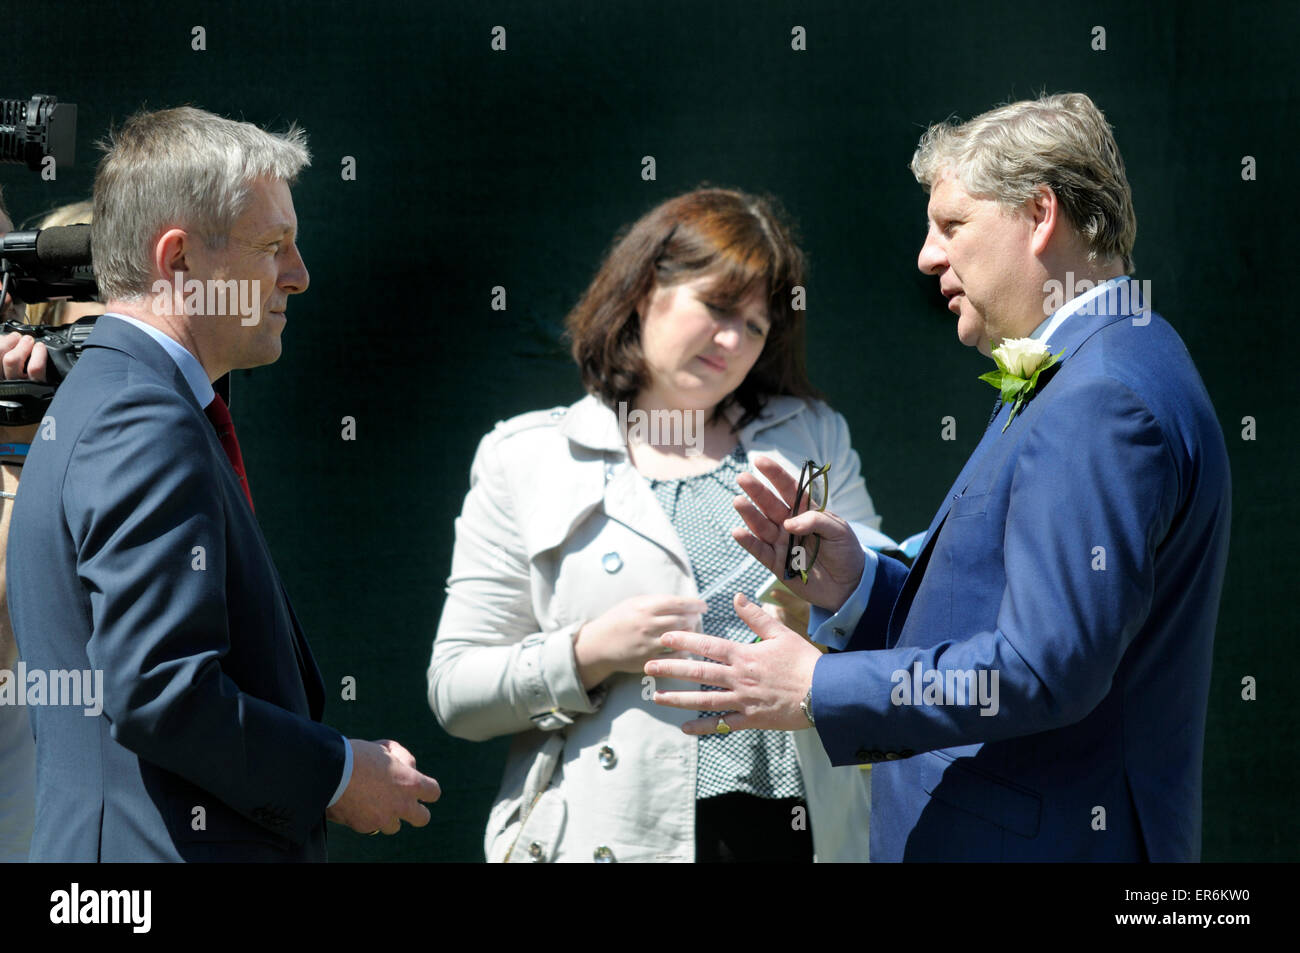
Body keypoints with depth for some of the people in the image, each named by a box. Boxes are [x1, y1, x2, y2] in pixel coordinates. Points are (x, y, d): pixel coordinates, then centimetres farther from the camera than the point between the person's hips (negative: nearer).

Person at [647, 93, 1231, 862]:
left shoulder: (1107, 404, -19)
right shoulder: (1077, 380, 17)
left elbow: (1048, 665, -26)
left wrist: (815, 691, -20)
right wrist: (851, 583, 2)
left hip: (1037, 841, -10)